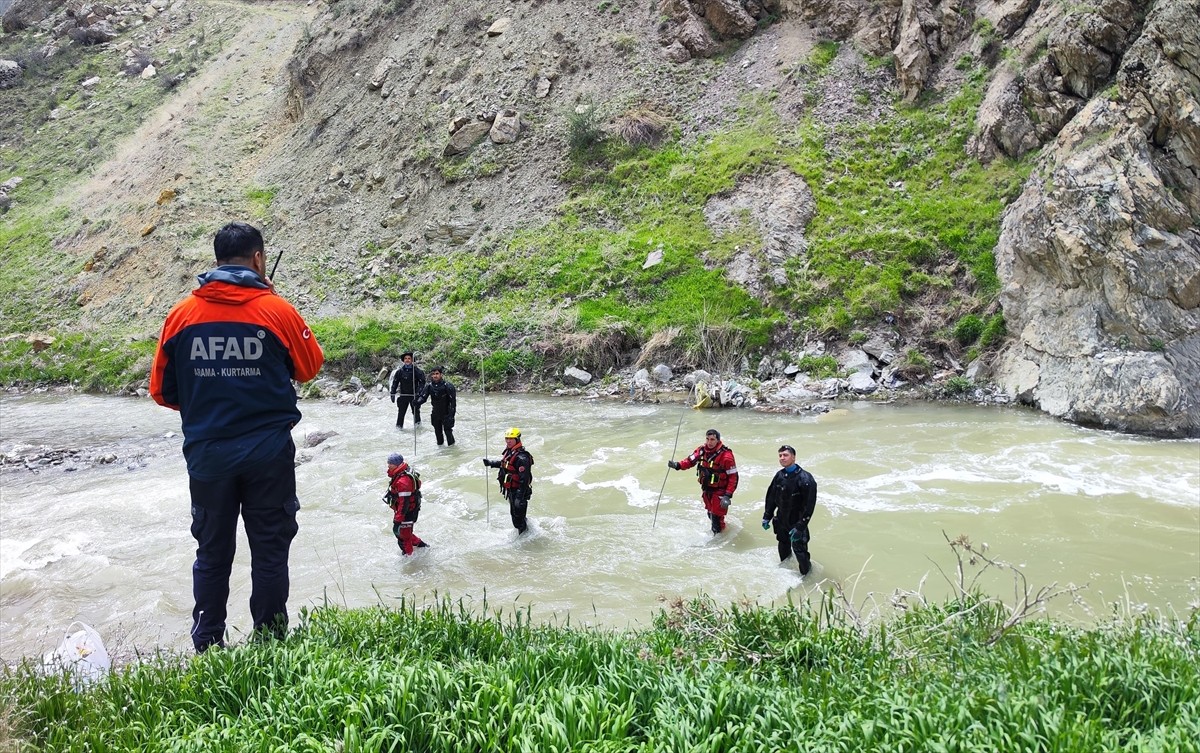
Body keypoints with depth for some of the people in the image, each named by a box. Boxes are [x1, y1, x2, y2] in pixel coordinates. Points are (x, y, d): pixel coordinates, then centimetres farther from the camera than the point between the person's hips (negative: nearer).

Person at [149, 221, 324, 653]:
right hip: (269, 453, -2)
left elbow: (162, 391, 4)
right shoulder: (277, 310, -9)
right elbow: (310, 367, 7)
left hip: (207, 453, 2)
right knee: (270, 551, 9)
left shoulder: (182, 314, -2)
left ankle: (206, 646, 22)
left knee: (212, 553, 15)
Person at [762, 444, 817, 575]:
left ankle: (806, 574, 17)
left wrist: (800, 526, -23)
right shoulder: (779, 475, 0)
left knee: (799, 550, -4)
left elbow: (809, 505, -21)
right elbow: (771, 497, 11)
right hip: (781, 521, 6)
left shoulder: (805, 478, -20)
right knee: (783, 547, 21)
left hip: (797, 522, -6)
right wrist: (767, 517, 9)